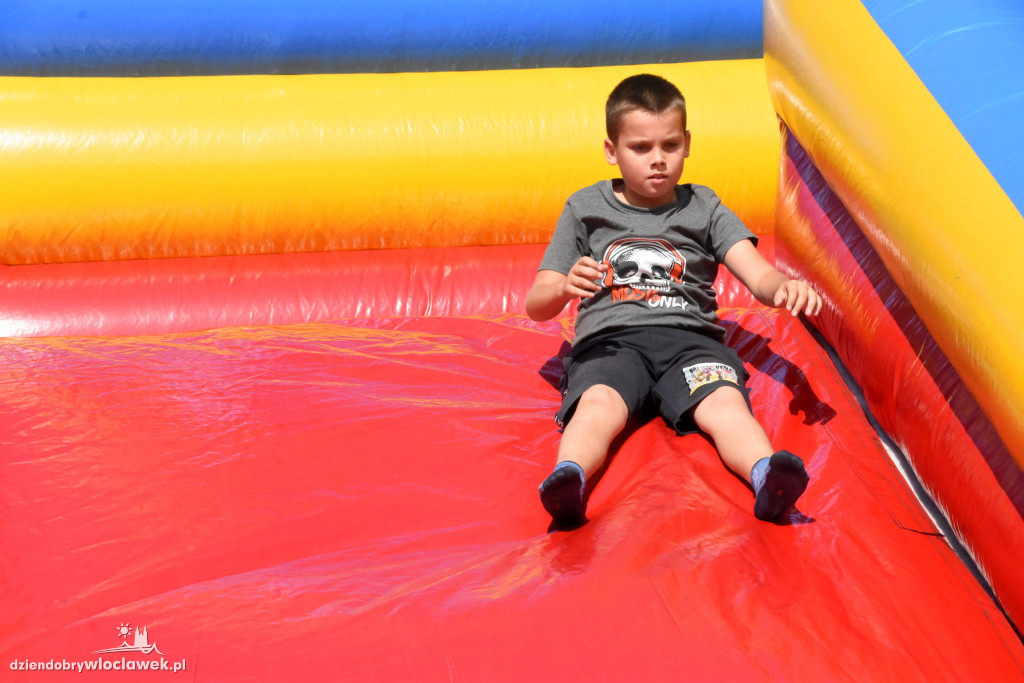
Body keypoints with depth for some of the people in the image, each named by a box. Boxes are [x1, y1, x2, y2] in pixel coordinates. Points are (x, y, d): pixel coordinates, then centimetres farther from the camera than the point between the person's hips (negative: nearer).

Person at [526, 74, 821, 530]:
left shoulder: (703, 209, 19)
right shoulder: (585, 210, 17)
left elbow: (759, 277, 6)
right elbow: (536, 306, 13)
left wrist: (786, 286, -20)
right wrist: (565, 288, -13)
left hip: (689, 338, 1)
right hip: (609, 341, -1)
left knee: (725, 400, -32)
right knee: (599, 403, -35)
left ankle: (767, 477, -58)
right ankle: (568, 480, -61)